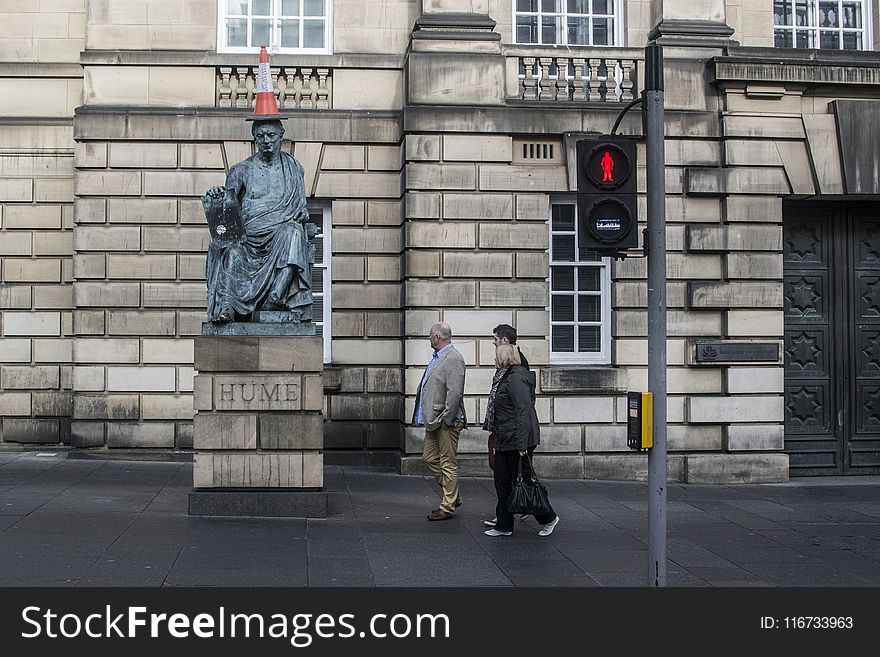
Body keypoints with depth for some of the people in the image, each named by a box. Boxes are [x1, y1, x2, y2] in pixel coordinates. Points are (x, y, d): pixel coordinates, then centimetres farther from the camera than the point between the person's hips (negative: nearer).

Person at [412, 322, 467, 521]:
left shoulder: (453, 359, -16)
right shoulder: (437, 357, 14)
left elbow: (455, 393, -22)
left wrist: (445, 419, -21)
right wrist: (429, 417, 14)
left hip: (446, 421, -10)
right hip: (433, 419, 10)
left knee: (448, 463, -1)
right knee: (430, 457, 15)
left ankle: (448, 507, 7)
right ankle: (453, 496, 27)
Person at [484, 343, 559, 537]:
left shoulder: (516, 378, -17)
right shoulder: (506, 377, 15)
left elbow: (524, 413, -23)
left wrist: (521, 444, -25)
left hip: (516, 441, -10)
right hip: (505, 441, 10)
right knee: (502, 483, 11)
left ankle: (549, 518, 14)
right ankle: (504, 526, 17)